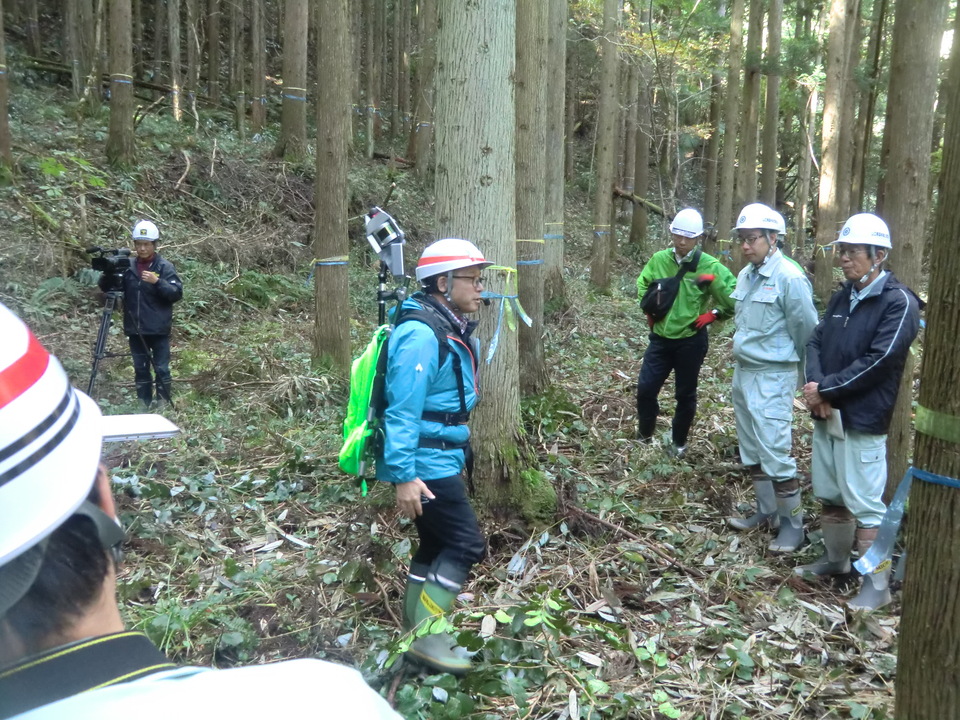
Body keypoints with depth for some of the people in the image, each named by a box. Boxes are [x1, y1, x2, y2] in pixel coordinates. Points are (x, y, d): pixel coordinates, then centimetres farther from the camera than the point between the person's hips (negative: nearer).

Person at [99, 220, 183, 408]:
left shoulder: (165, 266, -5)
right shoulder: (128, 265, 5)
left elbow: (177, 293, -12)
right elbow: (105, 287, 8)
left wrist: (157, 282, -26)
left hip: (158, 329, -4)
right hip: (135, 329, 4)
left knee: (161, 369, 2)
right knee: (140, 369, 11)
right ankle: (143, 405, 21)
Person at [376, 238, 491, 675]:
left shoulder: (451, 329, 10)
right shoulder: (421, 334, -21)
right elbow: (402, 410, -24)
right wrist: (404, 476, -25)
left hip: (442, 460, 10)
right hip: (425, 465, -10)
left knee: (436, 544, 17)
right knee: (466, 544, -6)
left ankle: (414, 627, 31)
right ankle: (427, 635, 5)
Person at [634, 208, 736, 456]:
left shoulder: (709, 266, -14)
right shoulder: (659, 259, -3)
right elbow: (642, 283, 18)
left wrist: (712, 314, -13)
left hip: (691, 341, -3)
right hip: (660, 337, 3)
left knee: (685, 394, 10)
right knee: (645, 388, 3)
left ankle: (679, 442, 28)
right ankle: (644, 435, 24)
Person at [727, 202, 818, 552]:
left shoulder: (789, 278, -17)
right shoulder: (745, 275, 7)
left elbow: (806, 331, -10)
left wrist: (793, 367, 3)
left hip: (772, 378, -8)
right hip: (743, 372, 8)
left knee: (775, 453, -5)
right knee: (752, 451, 15)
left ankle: (793, 524, 9)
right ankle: (767, 513, 29)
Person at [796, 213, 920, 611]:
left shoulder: (899, 302, -12)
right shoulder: (842, 297, 12)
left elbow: (877, 362, -19)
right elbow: (816, 342, 6)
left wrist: (826, 389, -16)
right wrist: (815, 386, -12)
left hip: (863, 421, -7)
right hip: (827, 414, 8)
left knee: (865, 504, -2)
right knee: (831, 495, 19)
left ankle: (877, 586, 10)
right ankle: (835, 560, 36)